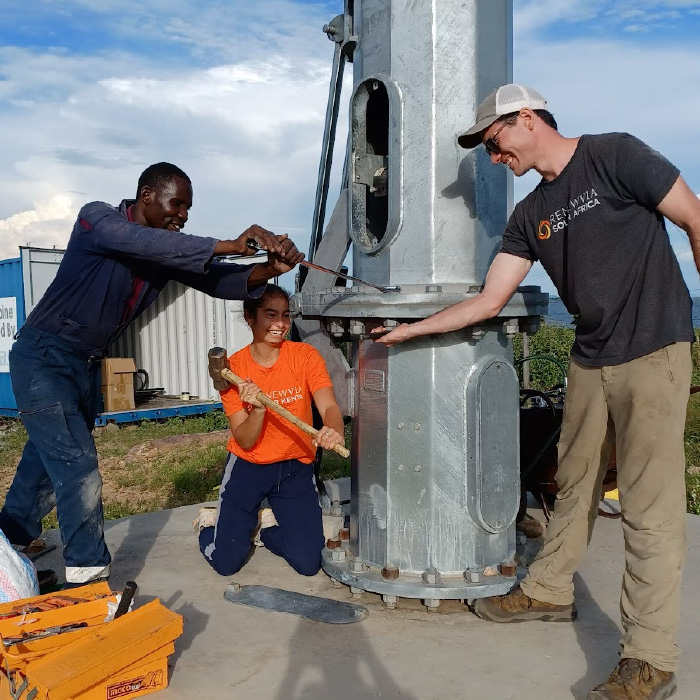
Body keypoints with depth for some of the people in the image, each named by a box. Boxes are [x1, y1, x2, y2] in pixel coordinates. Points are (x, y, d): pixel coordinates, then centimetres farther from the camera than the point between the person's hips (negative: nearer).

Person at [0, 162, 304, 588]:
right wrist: (229, 246, -40)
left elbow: (217, 281, -6)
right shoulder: (98, 218, -16)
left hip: (87, 366, 7)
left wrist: (268, 270, -26)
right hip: (44, 359, -7)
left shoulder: (169, 251, 2)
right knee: (80, 470, -14)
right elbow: (140, 242, -37)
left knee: (50, 465, 18)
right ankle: (89, 577, -3)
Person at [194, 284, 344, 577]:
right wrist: (258, 409, -36)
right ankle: (213, 522, 28)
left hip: (295, 467, 1)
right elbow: (245, 442, -15)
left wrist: (334, 431, -49)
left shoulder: (305, 356, -11)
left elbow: (329, 406, -26)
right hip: (248, 465, -1)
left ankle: (268, 525, 26)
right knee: (226, 562, -7)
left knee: (308, 563, -5)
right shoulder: (232, 369, -12)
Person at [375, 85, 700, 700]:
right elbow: (488, 301, 11)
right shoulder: (530, 217, 12)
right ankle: (548, 592, 35)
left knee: (650, 509, -4)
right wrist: (411, 329, 11)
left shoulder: (613, 156, -6)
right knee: (575, 486, 17)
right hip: (591, 361, 7)